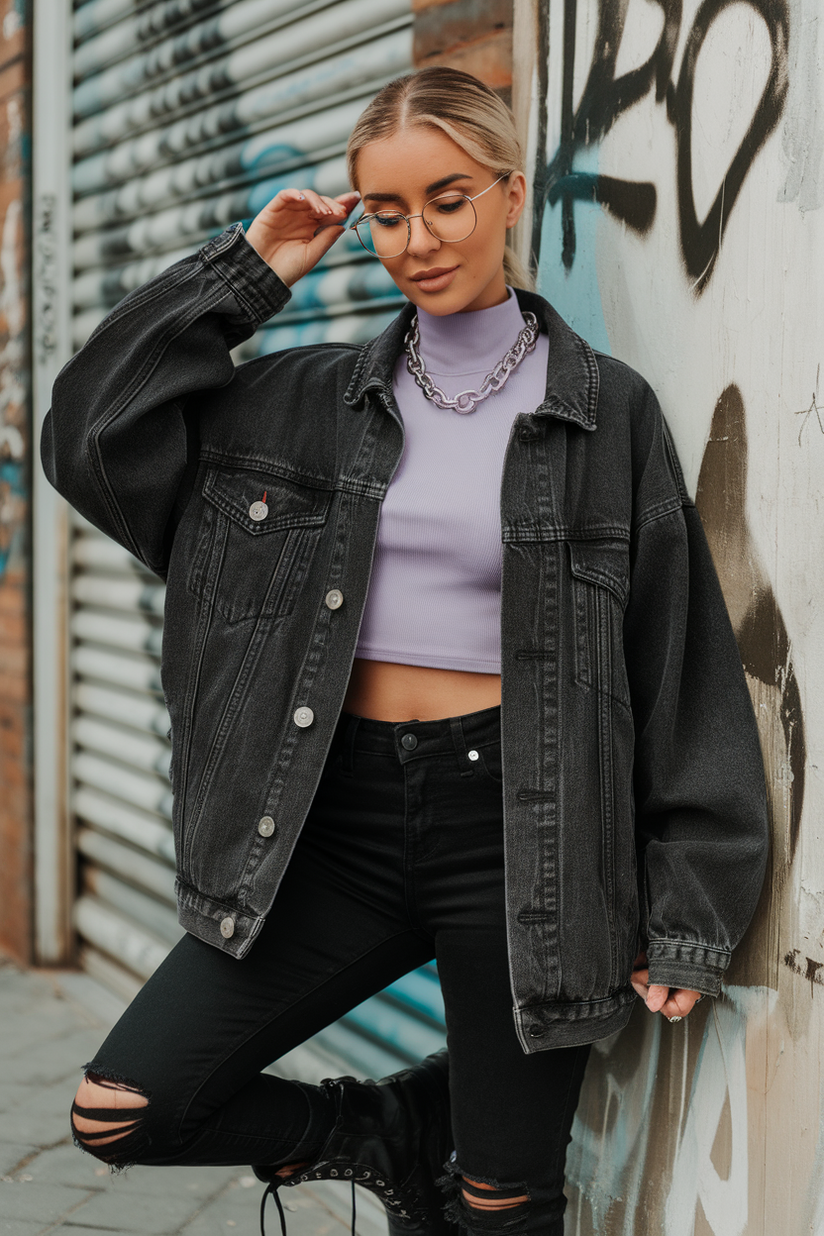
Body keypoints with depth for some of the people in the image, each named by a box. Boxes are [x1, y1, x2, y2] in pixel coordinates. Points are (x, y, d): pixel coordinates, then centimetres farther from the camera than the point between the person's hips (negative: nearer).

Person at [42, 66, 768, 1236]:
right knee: (120, 1111, -2)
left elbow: (680, 662, -1)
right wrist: (243, 273, 1)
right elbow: (92, 434, 4)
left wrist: (687, 913, -4)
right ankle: (386, 1135, 21)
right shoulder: (312, 401, 8)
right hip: (344, 812, 3)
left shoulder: (605, 409, -1)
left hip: (516, 821, -3)